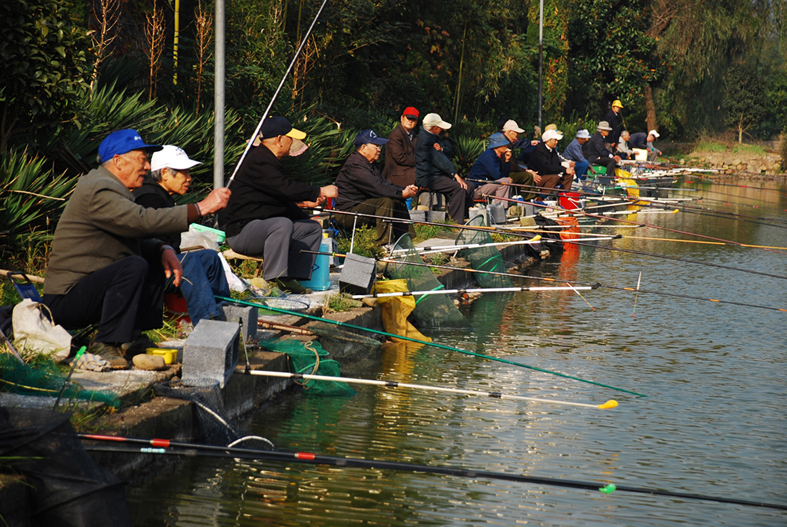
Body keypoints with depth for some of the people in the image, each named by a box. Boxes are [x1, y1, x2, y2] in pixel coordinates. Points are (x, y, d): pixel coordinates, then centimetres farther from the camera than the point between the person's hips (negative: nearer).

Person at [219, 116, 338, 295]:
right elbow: (286, 188, -26)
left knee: (313, 228, 9)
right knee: (283, 223, -38)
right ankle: (274, 279, -36)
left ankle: (294, 278, -3)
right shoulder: (258, 162, -18)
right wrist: (320, 192, -17)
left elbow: (281, 195, 29)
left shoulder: (268, 160, 19)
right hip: (241, 231, -11)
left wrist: (303, 202, 17)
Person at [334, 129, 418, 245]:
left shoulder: (368, 164, 16)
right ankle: (384, 243, -23)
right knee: (386, 200, -26)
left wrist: (405, 189, -7)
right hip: (347, 213, -10)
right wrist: (402, 193, -23)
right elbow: (376, 188, -27)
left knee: (398, 201, 6)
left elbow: (385, 184, 9)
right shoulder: (354, 165, -19)